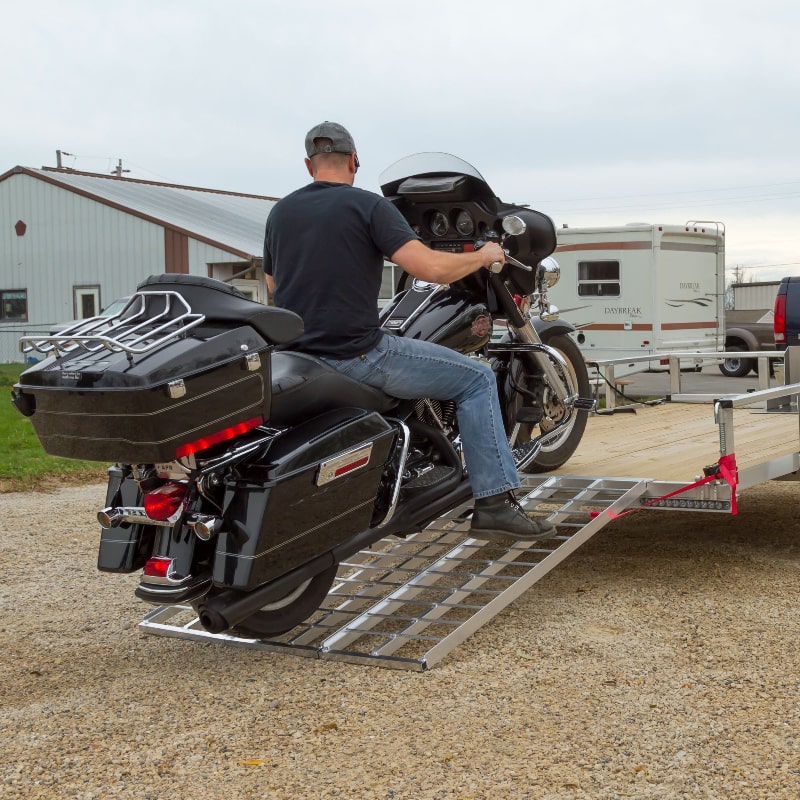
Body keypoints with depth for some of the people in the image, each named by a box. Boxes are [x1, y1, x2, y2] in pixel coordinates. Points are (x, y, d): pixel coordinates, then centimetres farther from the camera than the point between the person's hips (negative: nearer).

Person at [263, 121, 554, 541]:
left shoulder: (279, 212, 10)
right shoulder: (367, 205, -8)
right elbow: (430, 267, -18)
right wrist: (484, 255, 0)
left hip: (295, 357, 7)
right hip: (356, 354, -7)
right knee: (476, 379, 4)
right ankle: (494, 503, -2)